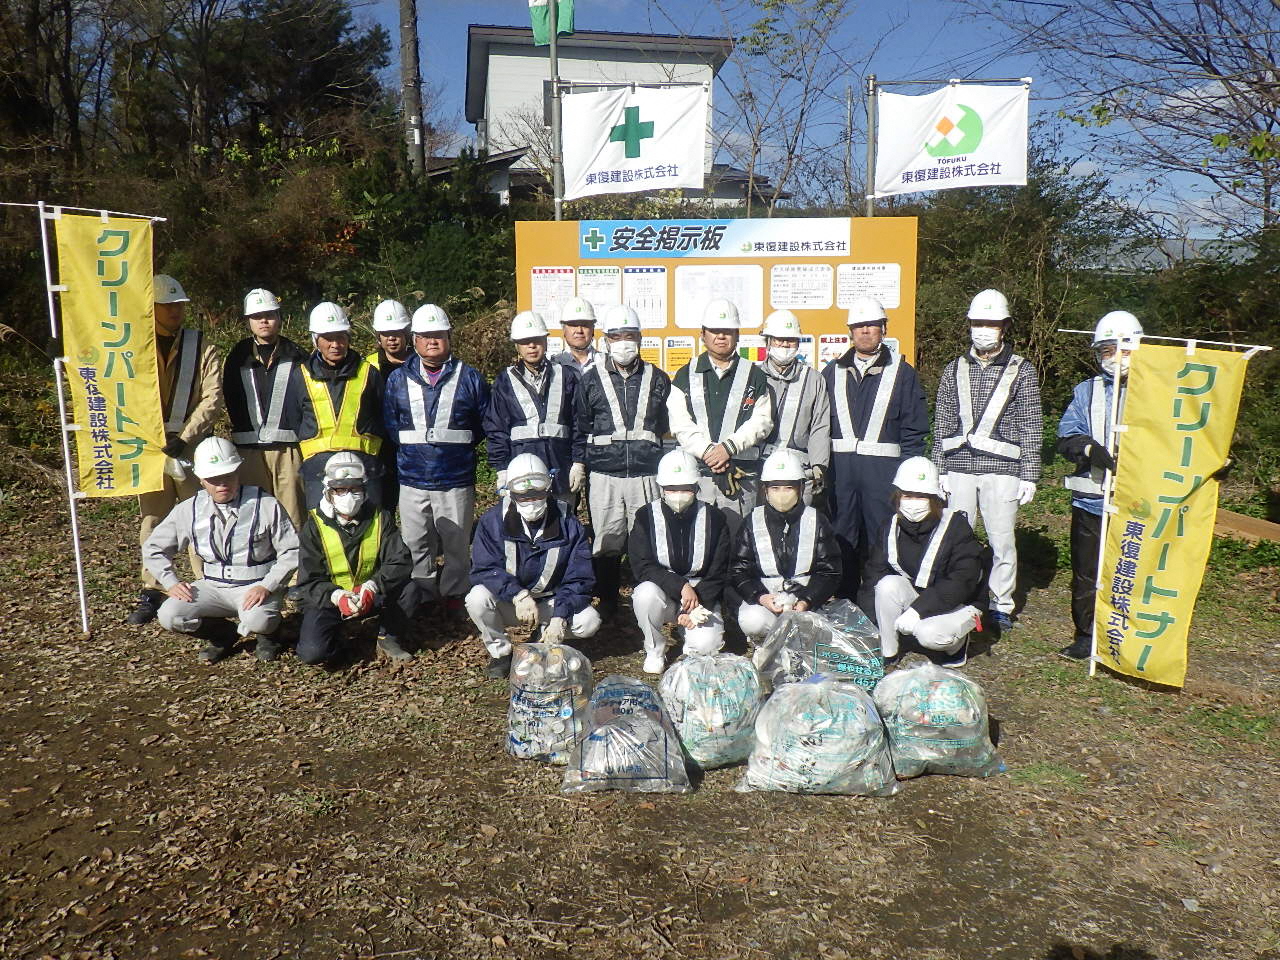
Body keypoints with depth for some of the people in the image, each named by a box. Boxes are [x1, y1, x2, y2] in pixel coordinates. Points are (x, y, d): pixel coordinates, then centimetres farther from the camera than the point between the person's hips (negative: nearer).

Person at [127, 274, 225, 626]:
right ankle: (151, 592, 17)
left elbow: (212, 398, -5)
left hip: (192, 447, -2)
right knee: (152, 521, 8)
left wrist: (185, 438, -15)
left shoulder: (201, 347, 2)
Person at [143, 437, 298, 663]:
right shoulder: (188, 511, 2)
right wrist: (171, 583, 0)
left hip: (257, 586, -4)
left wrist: (267, 587, -20)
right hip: (212, 586, 4)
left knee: (257, 621, -34)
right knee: (169, 616, -18)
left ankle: (266, 634, 7)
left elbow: (292, 551, -9)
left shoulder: (266, 506, -10)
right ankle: (223, 634, 10)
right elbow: (153, 549, 14)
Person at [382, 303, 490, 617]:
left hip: (457, 482, -2)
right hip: (412, 481, 2)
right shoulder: (398, 379, 6)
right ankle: (422, 599, 23)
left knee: (457, 546, 6)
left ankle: (453, 596, 21)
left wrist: (458, 446, 3)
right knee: (417, 547, 9)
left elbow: (485, 424, 4)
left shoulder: (469, 378, 2)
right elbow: (389, 425, 9)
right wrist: (411, 449, 4)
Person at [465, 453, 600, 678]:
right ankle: (500, 651, -3)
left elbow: (578, 580, -12)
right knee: (477, 599, -31)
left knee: (589, 621, -24)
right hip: (508, 603, 0)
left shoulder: (568, 525, -11)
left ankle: (545, 643, 7)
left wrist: (559, 617, -27)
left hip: (550, 602, 1)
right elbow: (483, 569, -19)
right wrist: (518, 594, -36)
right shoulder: (493, 521, -12)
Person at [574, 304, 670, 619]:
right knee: (606, 543, 3)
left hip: (647, 474, 0)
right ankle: (606, 603, 17)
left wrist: (667, 472, 15)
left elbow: (667, 428, 16)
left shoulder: (657, 380, 10)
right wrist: (579, 467, 7)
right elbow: (581, 429, 10)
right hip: (604, 476, 0)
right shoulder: (590, 380, 8)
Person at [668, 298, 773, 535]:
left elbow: (761, 420, 0)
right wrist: (707, 451, -12)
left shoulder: (754, 376, 11)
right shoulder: (686, 375, 13)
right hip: (695, 472, 0)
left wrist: (729, 447, -13)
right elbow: (680, 424, 2)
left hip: (742, 474, 0)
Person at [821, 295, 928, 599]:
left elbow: (914, 429, 2)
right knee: (841, 537, 7)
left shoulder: (902, 372, 6)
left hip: (883, 468, -2)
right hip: (839, 467, 2)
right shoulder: (833, 372, 12)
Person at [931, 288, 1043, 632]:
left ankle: (1002, 606, 15)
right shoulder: (955, 370, 12)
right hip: (959, 468, 2)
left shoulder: (1021, 371, 5)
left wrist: (1029, 476, -1)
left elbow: (1031, 428, 3)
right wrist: (939, 470, 7)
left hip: (1002, 471, -2)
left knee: (1002, 540, 1)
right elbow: (942, 424, 12)